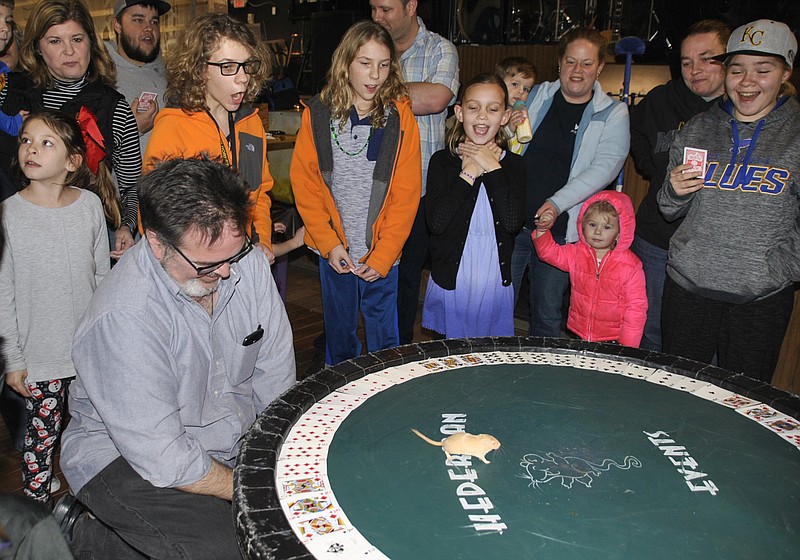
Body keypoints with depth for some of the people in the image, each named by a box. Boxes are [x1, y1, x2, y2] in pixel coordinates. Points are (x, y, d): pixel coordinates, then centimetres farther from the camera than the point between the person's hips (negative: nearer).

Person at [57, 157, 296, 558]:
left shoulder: (248, 262, -11)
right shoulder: (122, 317, -29)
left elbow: (275, 374, -1)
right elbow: (165, 460, -26)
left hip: (238, 434, 7)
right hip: (126, 457, -7)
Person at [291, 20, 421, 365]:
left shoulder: (399, 115, -6)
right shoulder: (318, 113, -3)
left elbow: (406, 192, -7)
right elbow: (304, 183, -2)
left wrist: (383, 255, -11)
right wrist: (329, 243, -9)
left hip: (381, 251, -1)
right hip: (334, 250, 2)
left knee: (384, 335, 8)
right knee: (338, 330, 17)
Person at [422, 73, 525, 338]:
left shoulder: (514, 164, 1)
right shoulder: (442, 161, -3)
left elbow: (513, 222, -15)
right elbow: (436, 222, -17)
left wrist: (492, 167, -12)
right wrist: (469, 172, -15)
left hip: (495, 284, 2)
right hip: (450, 282, -1)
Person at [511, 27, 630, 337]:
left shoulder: (613, 113, 1)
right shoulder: (535, 95, 8)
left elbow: (606, 166, -12)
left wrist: (557, 203, -23)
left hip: (560, 230, -1)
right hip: (513, 219, 2)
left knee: (547, 314, 9)